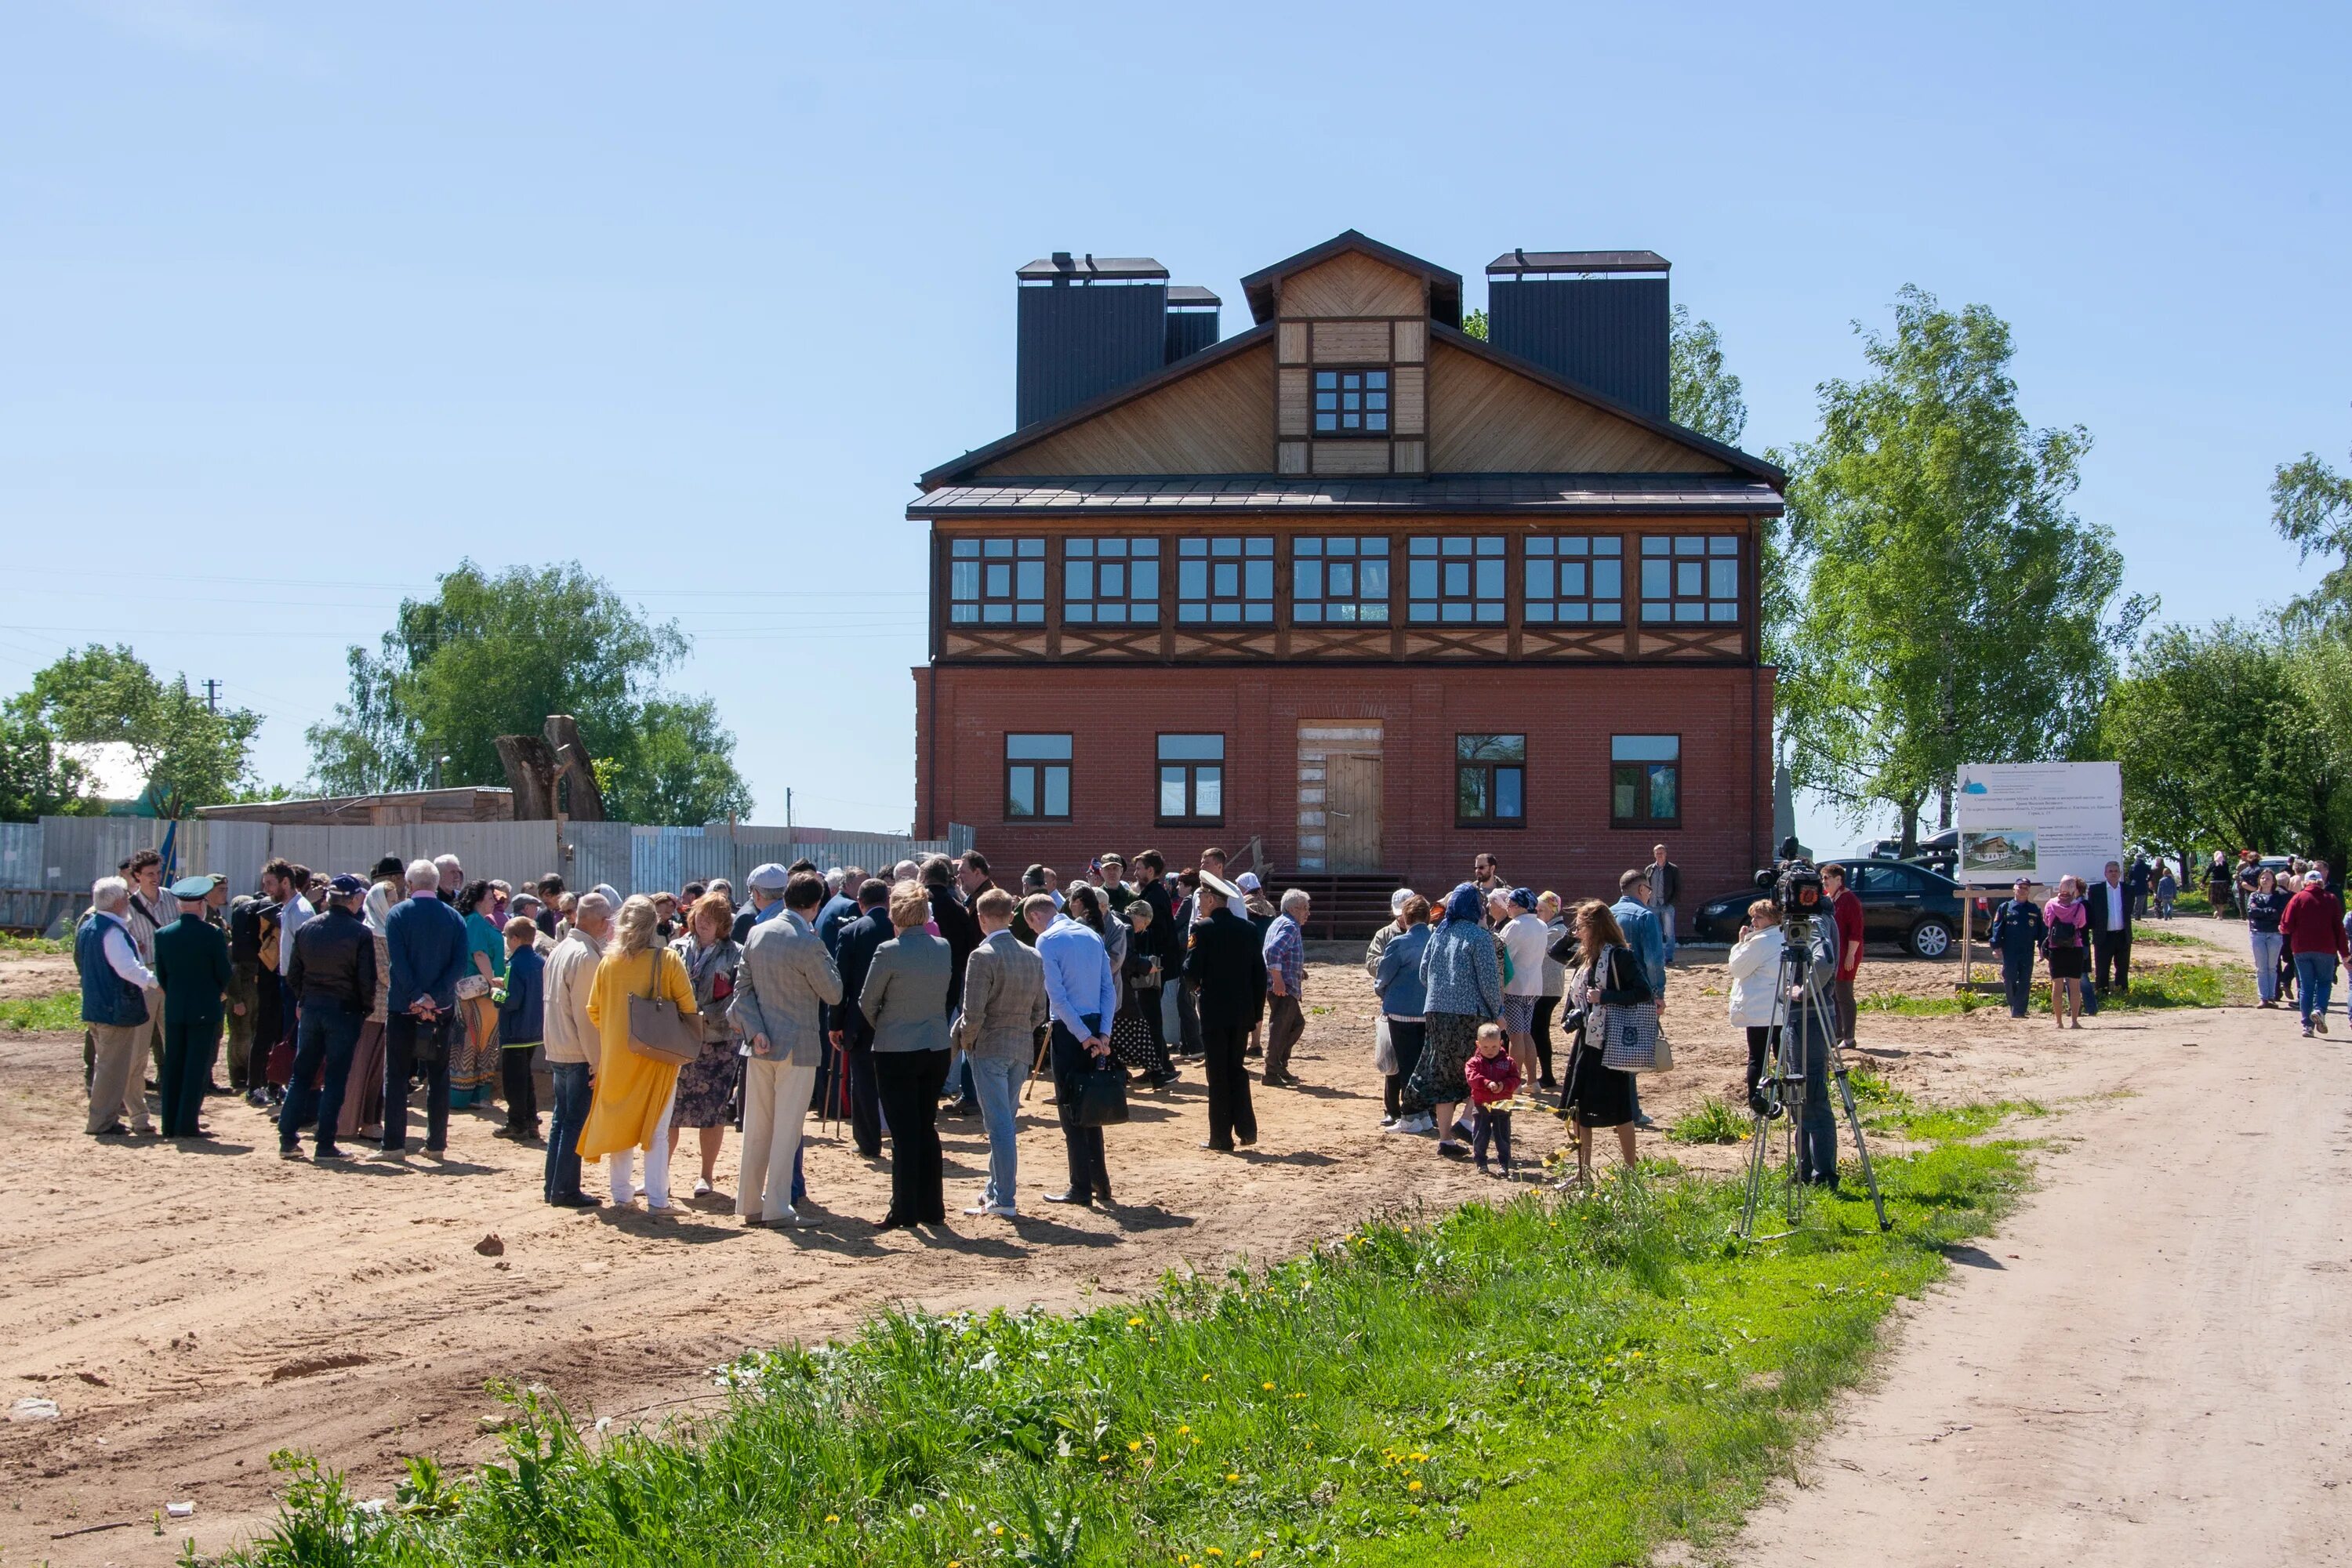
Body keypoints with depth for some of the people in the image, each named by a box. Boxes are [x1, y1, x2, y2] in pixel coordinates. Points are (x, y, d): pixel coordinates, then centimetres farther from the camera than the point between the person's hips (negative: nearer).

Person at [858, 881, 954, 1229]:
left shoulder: (889, 952, -15)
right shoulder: (943, 948, 0)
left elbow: (867, 1002, -5)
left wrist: (880, 1027, 14)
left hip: (897, 1051, -5)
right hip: (936, 1049, 5)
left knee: (904, 1133, 1)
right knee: (927, 1129, 14)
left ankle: (905, 1210, 3)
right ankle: (933, 1208, 16)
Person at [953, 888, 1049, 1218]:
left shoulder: (982, 957, -15)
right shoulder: (1033, 957, 6)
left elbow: (974, 1013, -18)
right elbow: (1040, 1013, 9)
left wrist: (965, 1040, -1)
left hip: (989, 1047, -6)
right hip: (1023, 1048, 6)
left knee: (1000, 1124, -5)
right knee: (1007, 1121, 17)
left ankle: (1005, 1200, -4)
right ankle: (996, 1189, 25)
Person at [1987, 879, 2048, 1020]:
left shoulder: (2035, 910, 10)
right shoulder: (2005, 907, 5)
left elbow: (2042, 930, 11)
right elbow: (1997, 928, 2)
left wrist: (2042, 947, 4)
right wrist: (1996, 945, -5)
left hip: (2028, 952, 1)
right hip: (2009, 952, -1)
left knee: (2025, 983, -1)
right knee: (2009, 981, -1)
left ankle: (2020, 1010, 2)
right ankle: (2014, 1007, 14)